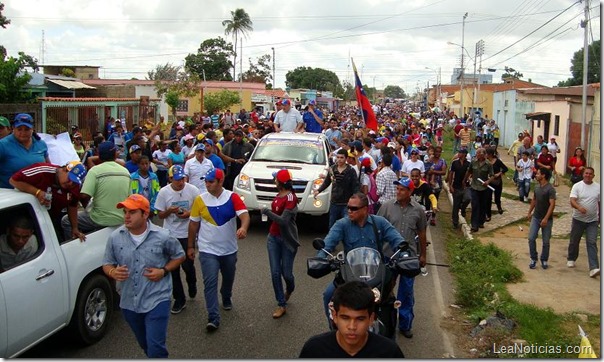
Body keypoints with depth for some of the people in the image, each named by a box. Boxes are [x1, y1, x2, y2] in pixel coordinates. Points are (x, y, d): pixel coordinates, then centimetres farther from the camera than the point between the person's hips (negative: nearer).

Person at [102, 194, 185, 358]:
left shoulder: (162, 237, -12)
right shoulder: (115, 237, -4)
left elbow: (179, 256, 3)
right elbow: (107, 264, 5)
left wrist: (163, 271, -14)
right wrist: (113, 272, -18)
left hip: (156, 300, -4)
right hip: (129, 303, 4)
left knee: (156, 348, -9)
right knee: (145, 345, 23)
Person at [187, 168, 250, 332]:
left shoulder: (232, 197, -10)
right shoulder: (200, 199, -6)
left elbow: (244, 215, -23)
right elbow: (194, 224, 2)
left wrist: (243, 228, -45)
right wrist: (190, 246, 4)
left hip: (229, 249, 1)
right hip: (208, 250, -1)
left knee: (228, 278, 21)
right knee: (210, 283, -9)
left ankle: (226, 298, 50)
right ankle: (213, 318, -5)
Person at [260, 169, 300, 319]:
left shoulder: (290, 198, -19)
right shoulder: (279, 195, 4)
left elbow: (283, 220, -26)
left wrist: (266, 211, -18)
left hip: (287, 239, -6)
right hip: (274, 238, 7)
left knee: (286, 272, 3)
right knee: (275, 273, 1)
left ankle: (290, 289, 38)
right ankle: (282, 305, 10)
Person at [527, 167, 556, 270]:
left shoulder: (550, 189, -17)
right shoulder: (536, 186, 5)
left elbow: (552, 204, -22)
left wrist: (546, 218, -28)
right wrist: (529, 212, 19)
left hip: (547, 219, -5)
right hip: (536, 217, 5)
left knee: (545, 241, 6)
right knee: (531, 238, -2)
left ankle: (544, 260, 22)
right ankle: (533, 259, 10)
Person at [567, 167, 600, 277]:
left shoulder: (598, 187, 1)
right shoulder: (577, 186, -7)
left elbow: (600, 203, 12)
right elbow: (572, 201, -19)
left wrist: (600, 216, 14)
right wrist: (579, 207, -39)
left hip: (592, 221, 1)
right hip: (578, 219, -1)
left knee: (592, 243, -8)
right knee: (574, 241, 13)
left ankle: (593, 268, -15)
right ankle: (571, 259, 36)